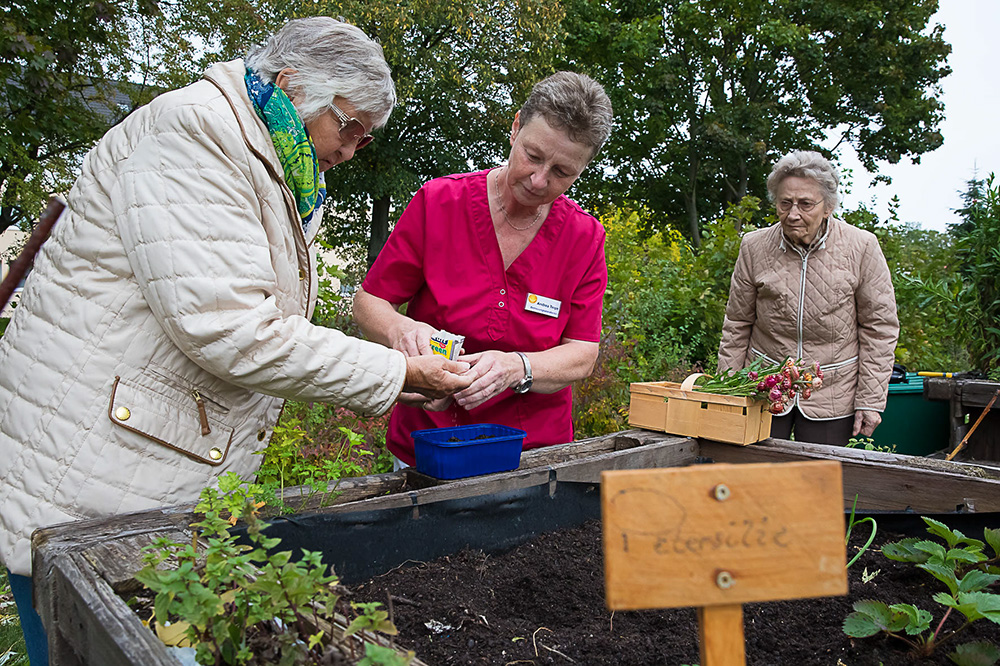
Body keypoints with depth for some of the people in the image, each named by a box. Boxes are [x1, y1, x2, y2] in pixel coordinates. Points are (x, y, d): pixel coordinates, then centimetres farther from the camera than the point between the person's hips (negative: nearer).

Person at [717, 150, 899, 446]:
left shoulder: (862, 248, -8)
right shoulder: (754, 247, -4)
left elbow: (879, 329, -2)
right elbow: (737, 325, 5)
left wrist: (870, 401, -4)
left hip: (831, 394, -1)